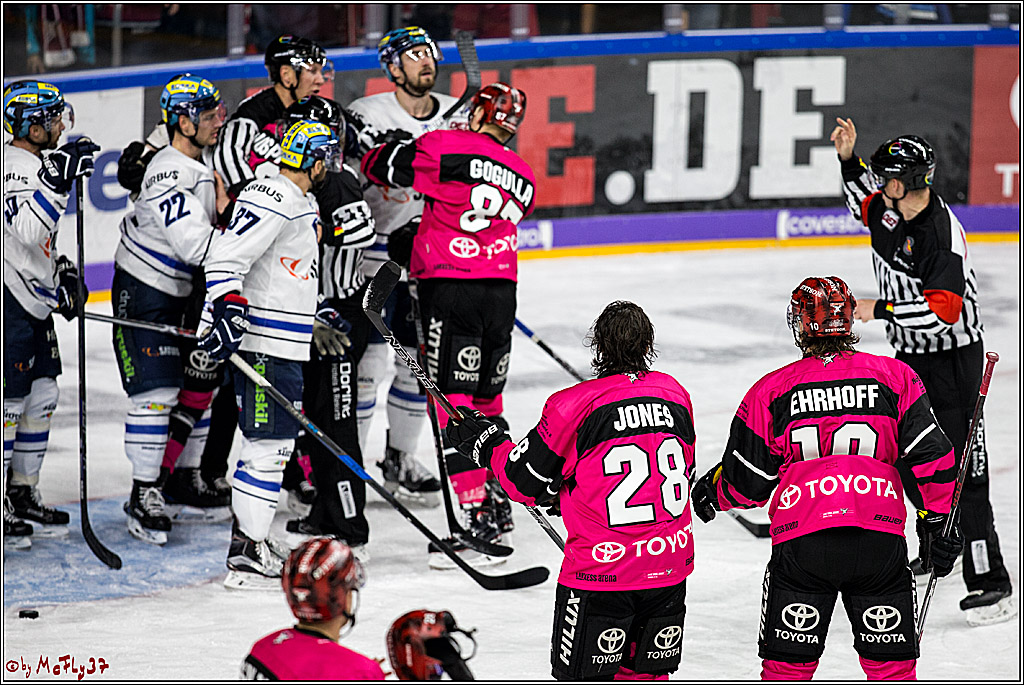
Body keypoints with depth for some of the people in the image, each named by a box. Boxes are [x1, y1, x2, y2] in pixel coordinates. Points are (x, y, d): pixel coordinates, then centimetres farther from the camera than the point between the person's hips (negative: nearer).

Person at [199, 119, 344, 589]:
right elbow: (225, 258, -24)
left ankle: (250, 537, 27)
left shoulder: (303, 206, 18)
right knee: (268, 445, -11)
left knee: (275, 443, 17)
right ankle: (246, 558, -11)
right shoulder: (270, 202, -16)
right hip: (262, 344, -11)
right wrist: (228, 313, -31)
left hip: (288, 346, 11)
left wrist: (320, 315, 27)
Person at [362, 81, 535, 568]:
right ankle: (499, 505, 28)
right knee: (485, 401, 19)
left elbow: (380, 165, 2)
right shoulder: (523, 178, 15)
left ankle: (479, 515, -14)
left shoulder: (449, 148, -4)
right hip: (501, 290, 7)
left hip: (450, 286, -7)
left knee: (452, 403, -7)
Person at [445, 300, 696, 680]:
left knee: (583, 676, 4)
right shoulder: (675, 396, 3)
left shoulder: (573, 407, -14)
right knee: (645, 675, 18)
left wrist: (483, 441, 13)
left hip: (600, 575, -5)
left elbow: (526, 483, -5)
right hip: (669, 567, 5)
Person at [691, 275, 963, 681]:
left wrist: (711, 492, 30)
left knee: (787, 667, 8)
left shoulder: (771, 390, 6)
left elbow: (747, 483, 9)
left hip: (801, 543, -1)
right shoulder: (894, 377, 8)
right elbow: (931, 455, 3)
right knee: (892, 665, 10)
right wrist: (938, 521, 14)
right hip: (880, 540, 1)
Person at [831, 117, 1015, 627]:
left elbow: (943, 309, -33)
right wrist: (847, 159, 7)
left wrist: (881, 310, -28)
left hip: (952, 359, -9)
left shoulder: (940, 236, -27)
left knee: (959, 470, -12)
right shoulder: (890, 208, 0)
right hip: (910, 355, 10)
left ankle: (991, 584, -11)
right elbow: (865, 203, 24)